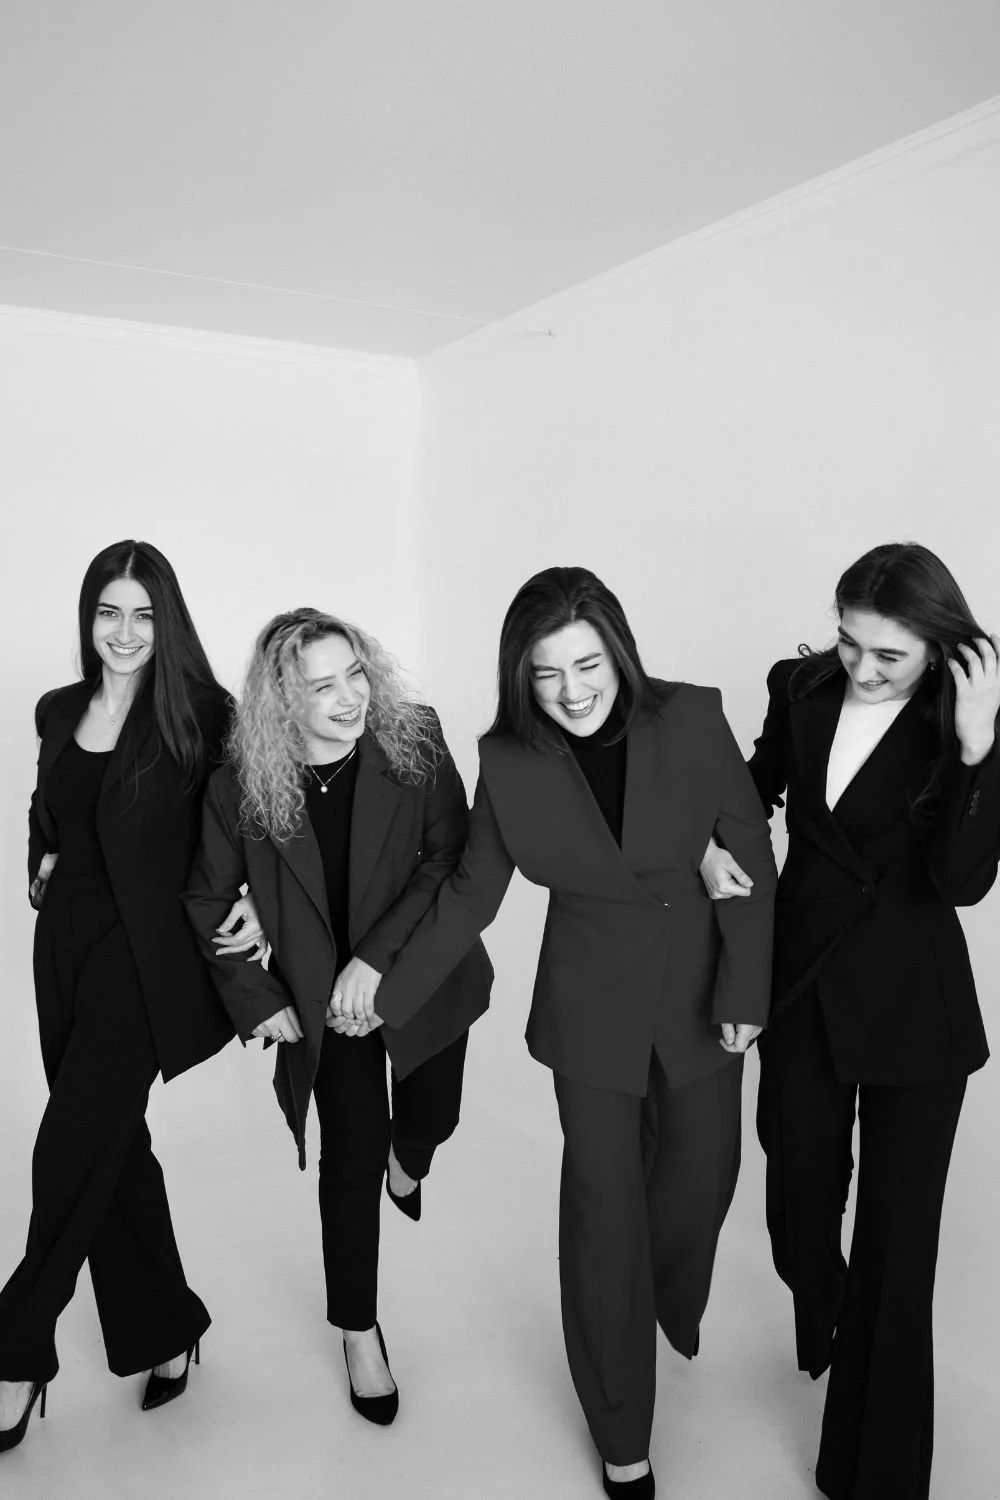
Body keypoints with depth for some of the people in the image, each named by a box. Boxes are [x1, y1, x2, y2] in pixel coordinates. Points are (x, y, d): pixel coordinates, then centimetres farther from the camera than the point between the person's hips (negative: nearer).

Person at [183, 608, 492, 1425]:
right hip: (322, 997, -1)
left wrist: (378, 958, -25)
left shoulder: (415, 741, -19)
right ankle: (359, 1333, 29)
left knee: (431, 1118, 18)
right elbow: (208, 902, -2)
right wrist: (254, 998, -7)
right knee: (352, 1155, 4)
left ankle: (408, 1162, 59)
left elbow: (450, 859, -19)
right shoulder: (240, 784, -16)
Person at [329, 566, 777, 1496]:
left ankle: (664, 1309, 56)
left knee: (702, 1176, 19)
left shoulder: (693, 720, -17)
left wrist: (746, 992, -9)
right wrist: (389, 988, -2)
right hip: (592, 1008, -1)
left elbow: (750, 859, -8)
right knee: (603, 1203, 6)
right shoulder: (508, 758, -14)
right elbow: (471, 893, -2)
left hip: (702, 993, 1)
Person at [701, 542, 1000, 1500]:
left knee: (895, 1240, 7)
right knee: (798, 1205, 18)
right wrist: (712, 844, -8)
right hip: (802, 986, 3)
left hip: (913, 1007, -3)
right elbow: (755, 790, 12)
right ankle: (820, 1325, 55)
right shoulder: (803, 687, -5)